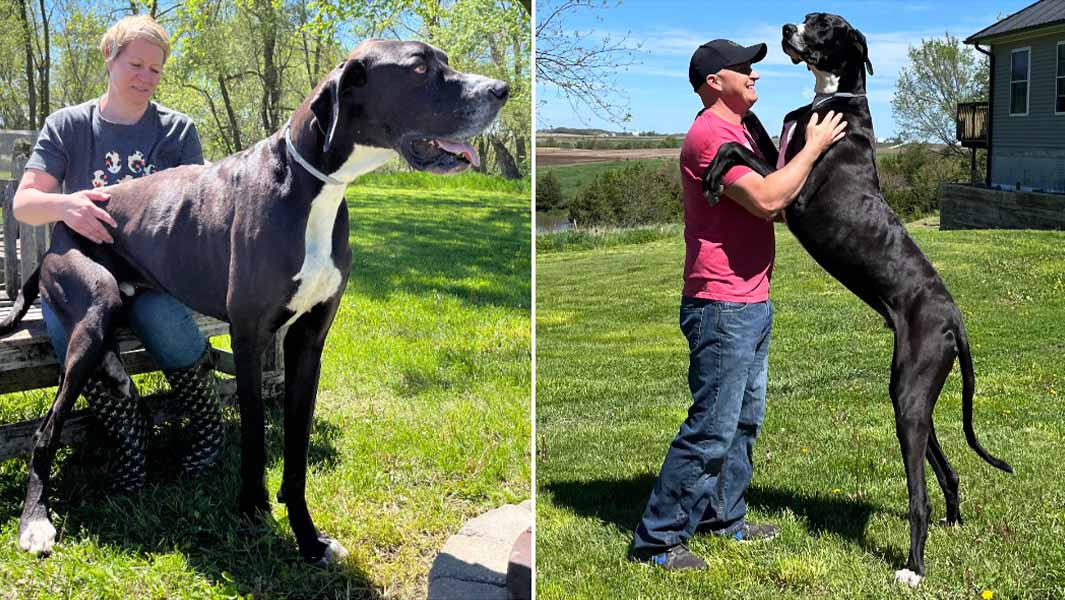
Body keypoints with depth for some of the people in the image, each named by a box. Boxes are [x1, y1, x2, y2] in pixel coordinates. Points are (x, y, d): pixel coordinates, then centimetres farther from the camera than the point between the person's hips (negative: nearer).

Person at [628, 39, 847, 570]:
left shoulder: (734, 133, 20)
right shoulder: (710, 134, -15)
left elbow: (772, 203, 22)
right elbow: (766, 200, -25)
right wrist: (813, 148, -13)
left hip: (750, 305, 11)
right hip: (722, 307, -11)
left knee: (743, 422, 17)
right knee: (711, 430, -8)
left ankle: (724, 517, 29)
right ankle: (657, 537, 1)